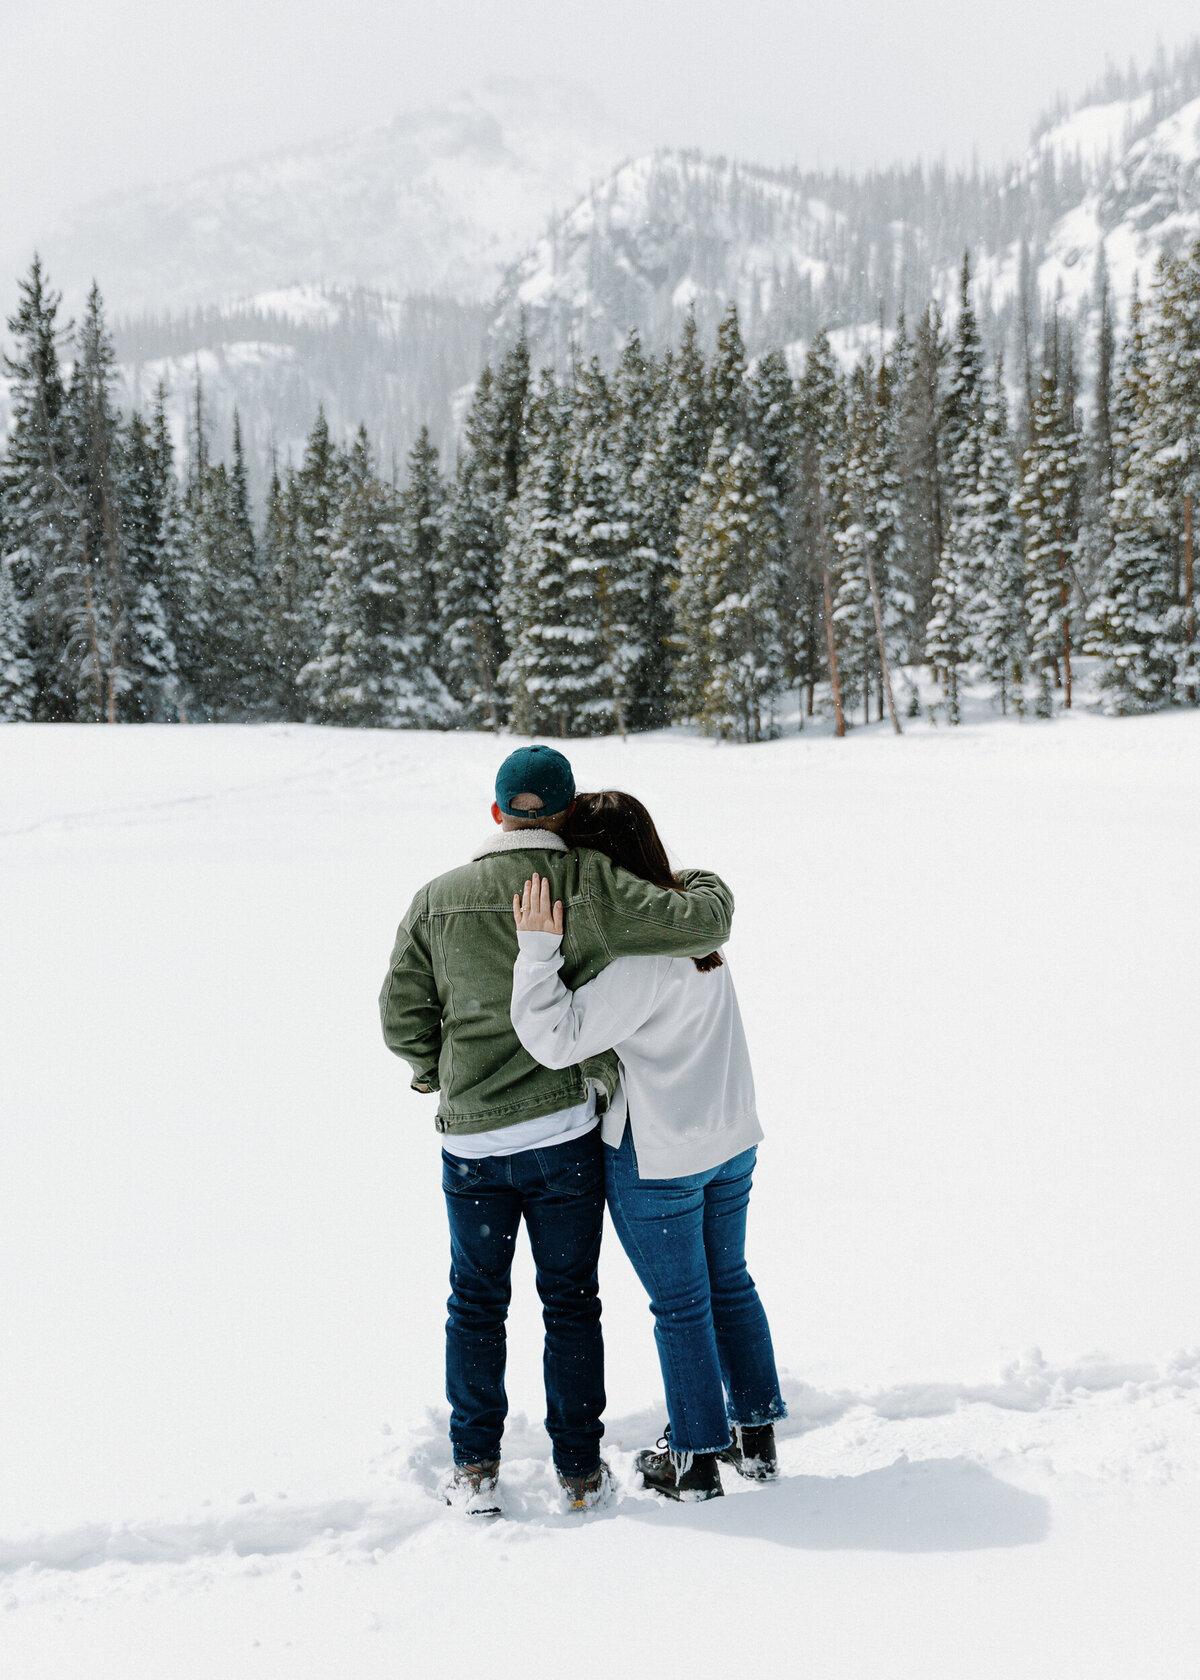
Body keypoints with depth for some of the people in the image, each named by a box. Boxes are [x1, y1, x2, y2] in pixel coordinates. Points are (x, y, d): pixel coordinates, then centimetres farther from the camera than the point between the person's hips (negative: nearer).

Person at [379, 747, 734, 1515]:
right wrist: (705, 888, 9)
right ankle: (581, 1471, 20)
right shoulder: (589, 888, -10)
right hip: (566, 1132, -1)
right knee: (570, 1302, 12)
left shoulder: (437, 901, -3)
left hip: (471, 1136, 1)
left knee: (477, 1301, 16)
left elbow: (403, 1018, 0)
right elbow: (699, 925, -14)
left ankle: (475, 1470, 20)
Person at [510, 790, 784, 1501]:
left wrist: (537, 949, -30)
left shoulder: (635, 957, -27)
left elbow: (557, 1041, -28)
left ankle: (695, 1460, 21)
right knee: (730, 1284, 20)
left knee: (680, 1305, 7)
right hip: (732, 1137, 8)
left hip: (656, 1159, -8)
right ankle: (757, 1434, 32)